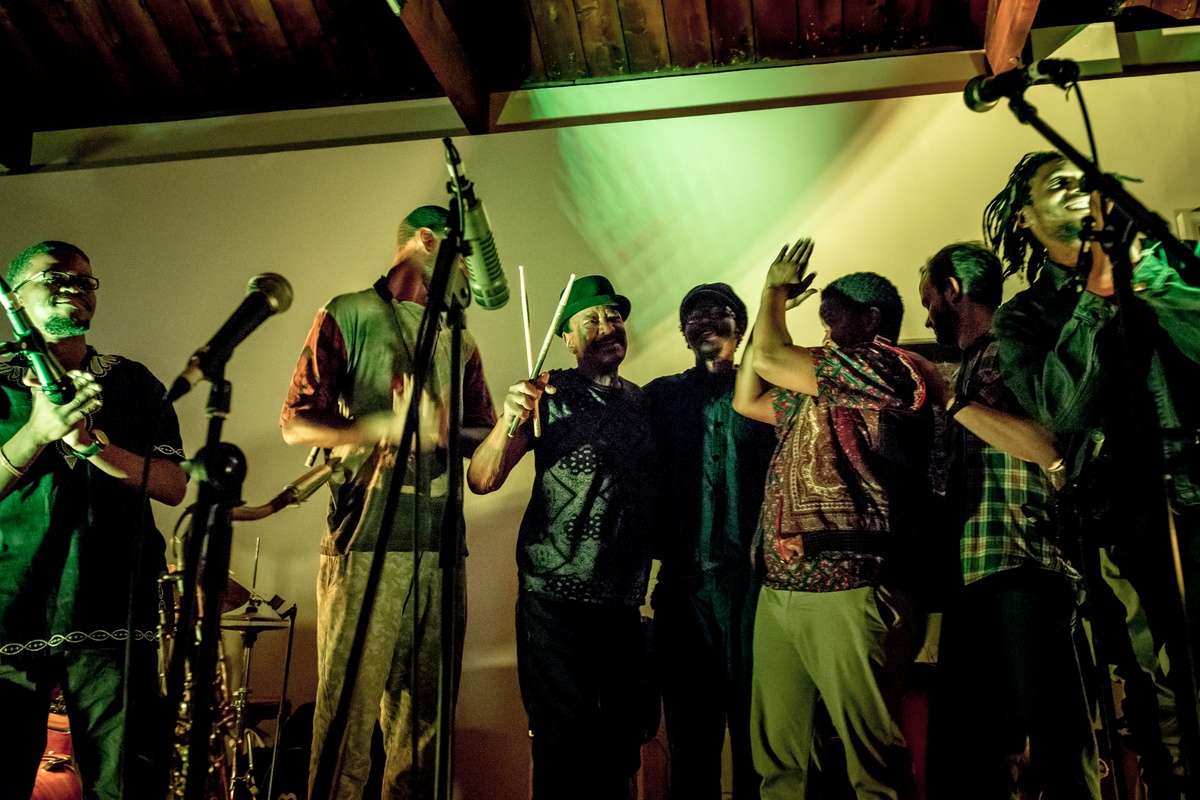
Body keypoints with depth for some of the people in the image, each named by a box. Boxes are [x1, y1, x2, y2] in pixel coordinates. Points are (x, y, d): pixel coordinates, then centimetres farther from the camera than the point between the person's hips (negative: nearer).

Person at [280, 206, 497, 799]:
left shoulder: (458, 337, 20)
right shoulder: (348, 316, 5)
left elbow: (484, 434, 21)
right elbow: (296, 424, -2)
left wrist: (443, 428, -1)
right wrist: (387, 426, -14)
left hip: (440, 545, 5)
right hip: (367, 542, -5)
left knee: (424, 710, 7)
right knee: (349, 709, -4)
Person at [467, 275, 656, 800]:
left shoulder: (642, 402, 12)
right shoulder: (549, 394, -3)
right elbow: (482, 480, -9)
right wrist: (509, 421, -26)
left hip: (624, 602, 5)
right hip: (557, 599, -5)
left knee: (622, 744, 12)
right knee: (565, 747, -1)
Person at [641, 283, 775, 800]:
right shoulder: (661, 396, 14)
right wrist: (662, 552, -6)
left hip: (754, 576, -1)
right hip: (687, 579, 1)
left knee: (756, 724, 2)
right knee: (691, 730, 7)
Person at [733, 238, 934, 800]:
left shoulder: (885, 366, -2)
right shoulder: (815, 392, 22)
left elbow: (768, 358, -5)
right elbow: (746, 400, 31)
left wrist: (775, 289, 15)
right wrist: (777, 302, 29)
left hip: (847, 591, -8)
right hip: (778, 591, 8)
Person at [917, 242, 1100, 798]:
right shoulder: (969, 367, 22)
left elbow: (1048, 446, -19)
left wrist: (947, 398, -11)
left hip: (1025, 573, -9)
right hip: (973, 581, 9)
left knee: (1057, 751, -6)